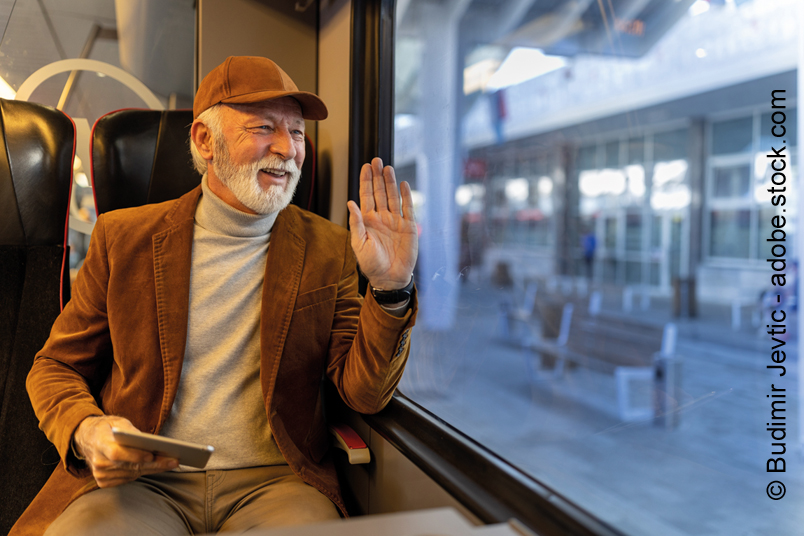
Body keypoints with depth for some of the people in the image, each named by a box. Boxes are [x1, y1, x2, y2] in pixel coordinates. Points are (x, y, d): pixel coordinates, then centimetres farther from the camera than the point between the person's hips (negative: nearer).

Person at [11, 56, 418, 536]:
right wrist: (86, 432, -11)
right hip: (142, 481, 0)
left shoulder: (329, 249, 4)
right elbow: (55, 368, 11)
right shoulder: (124, 237, 4)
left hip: (275, 479, 1)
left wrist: (391, 288, -18)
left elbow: (366, 395, -1)